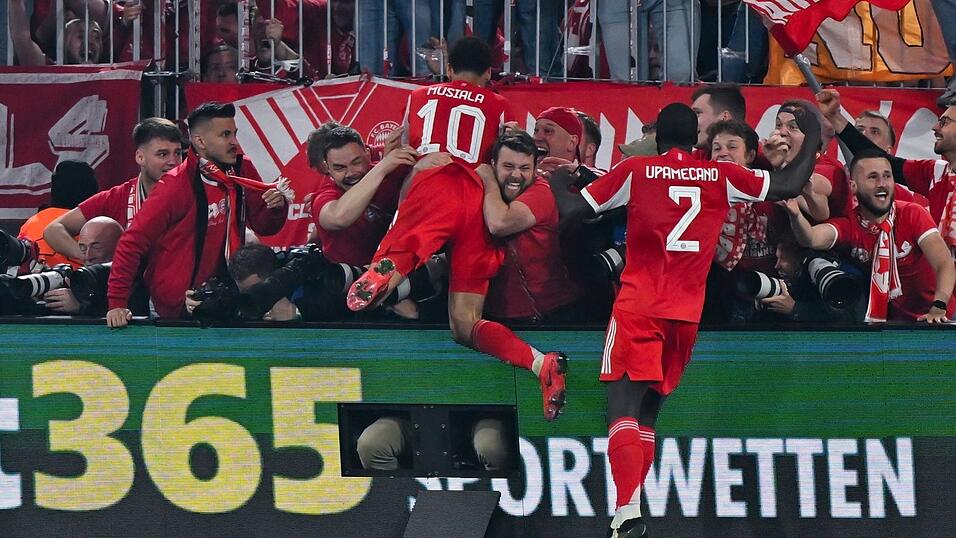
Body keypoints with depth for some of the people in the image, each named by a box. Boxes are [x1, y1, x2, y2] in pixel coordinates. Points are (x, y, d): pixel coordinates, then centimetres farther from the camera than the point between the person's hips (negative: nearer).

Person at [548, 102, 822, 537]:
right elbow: (790, 186, 11)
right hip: (686, 314, 3)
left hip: (637, 307, -3)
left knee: (622, 405, -9)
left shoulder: (634, 171, 1)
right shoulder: (722, 176, 7)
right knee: (647, 411, 15)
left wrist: (559, 183, 24)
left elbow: (571, 212, 3)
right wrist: (813, 136, 26)